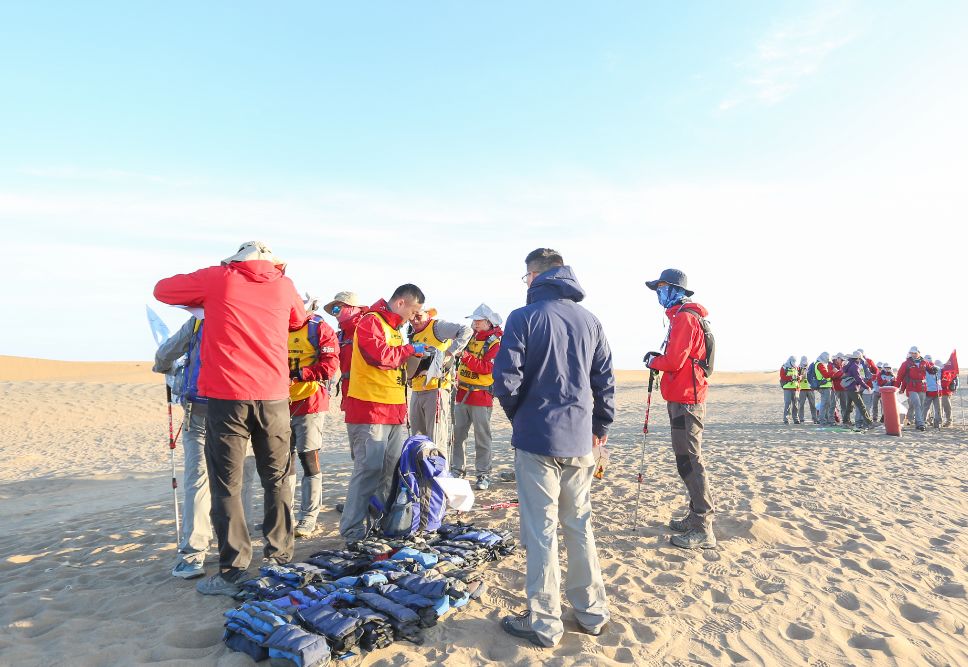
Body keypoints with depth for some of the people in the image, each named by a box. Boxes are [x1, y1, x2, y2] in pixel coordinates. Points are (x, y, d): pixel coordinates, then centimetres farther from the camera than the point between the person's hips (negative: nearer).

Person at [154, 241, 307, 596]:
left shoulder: (219, 278, 3)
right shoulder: (284, 284, 8)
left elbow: (162, 289, 15)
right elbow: (298, 320, 27)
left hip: (226, 396, -2)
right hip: (274, 396, 3)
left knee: (227, 486, 4)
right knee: (277, 480, 14)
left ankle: (232, 571, 6)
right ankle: (281, 557, 22)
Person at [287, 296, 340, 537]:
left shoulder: (319, 329, -4)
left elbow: (330, 363, -13)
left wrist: (302, 374, -23)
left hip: (310, 402, -5)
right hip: (282, 402, 6)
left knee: (308, 457, -2)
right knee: (284, 457, 12)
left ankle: (308, 519, 8)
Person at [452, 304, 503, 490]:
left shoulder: (495, 343, -5)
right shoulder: (469, 338, 13)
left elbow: (486, 368, -17)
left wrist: (466, 357, -25)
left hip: (481, 396, -6)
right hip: (462, 393, 6)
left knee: (482, 437, 1)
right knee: (457, 434, 9)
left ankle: (484, 474, 8)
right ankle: (458, 469, 19)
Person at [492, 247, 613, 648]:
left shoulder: (524, 317, -9)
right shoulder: (589, 321, 6)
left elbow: (506, 380, -13)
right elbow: (605, 381, 8)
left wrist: (518, 416, 6)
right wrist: (600, 425, 20)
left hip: (537, 439, -5)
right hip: (579, 441, 5)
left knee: (540, 531, 4)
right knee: (580, 527, 16)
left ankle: (544, 624, 14)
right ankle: (591, 613, 28)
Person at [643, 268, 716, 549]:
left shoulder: (684, 317, -14)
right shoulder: (682, 316, 19)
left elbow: (674, 361, -20)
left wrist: (653, 361, -3)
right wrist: (659, 358, 9)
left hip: (686, 400, -11)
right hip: (683, 398, 11)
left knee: (689, 462, -9)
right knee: (687, 459, 16)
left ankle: (703, 530, -5)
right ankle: (696, 517, 26)